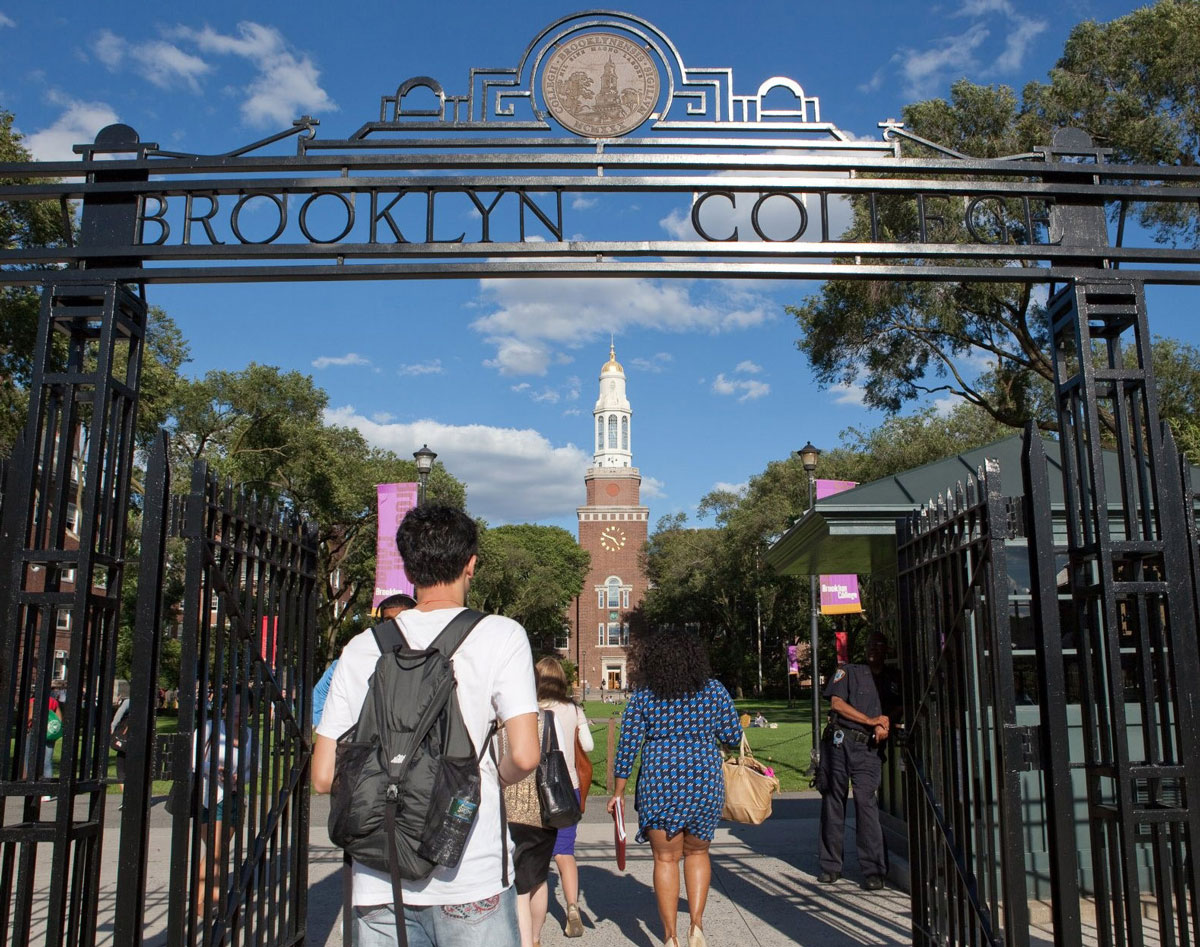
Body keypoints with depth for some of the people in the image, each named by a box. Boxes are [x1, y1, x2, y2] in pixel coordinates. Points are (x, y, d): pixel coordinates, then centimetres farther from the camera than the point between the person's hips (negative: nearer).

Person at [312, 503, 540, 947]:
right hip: (471, 881, -3)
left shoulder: (360, 648, 3)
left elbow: (324, 776, 3)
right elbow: (524, 756, -15)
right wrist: (496, 778, 7)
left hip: (378, 887, 3)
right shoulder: (500, 635, -6)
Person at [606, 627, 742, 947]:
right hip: (705, 784, 2)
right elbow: (733, 736, 4)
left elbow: (627, 747, -4)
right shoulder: (714, 691, 0)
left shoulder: (642, 697, -4)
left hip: (659, 786, -1)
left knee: (666, 858, 11)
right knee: (697, 852, 21)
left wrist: (618, 793, 4)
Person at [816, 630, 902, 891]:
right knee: (833, 799, 2)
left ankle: (874, 869, -6)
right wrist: (871, 720, -5)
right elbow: (836, 703, 0)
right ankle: (831, 866, 11)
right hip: (840, 740, 0)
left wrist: (885, 724, -10)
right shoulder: (848, 671, 12)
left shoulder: (893, 679, 18)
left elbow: (897, 708, 12)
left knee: (866, 801, -11)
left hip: (869, 747, 0)